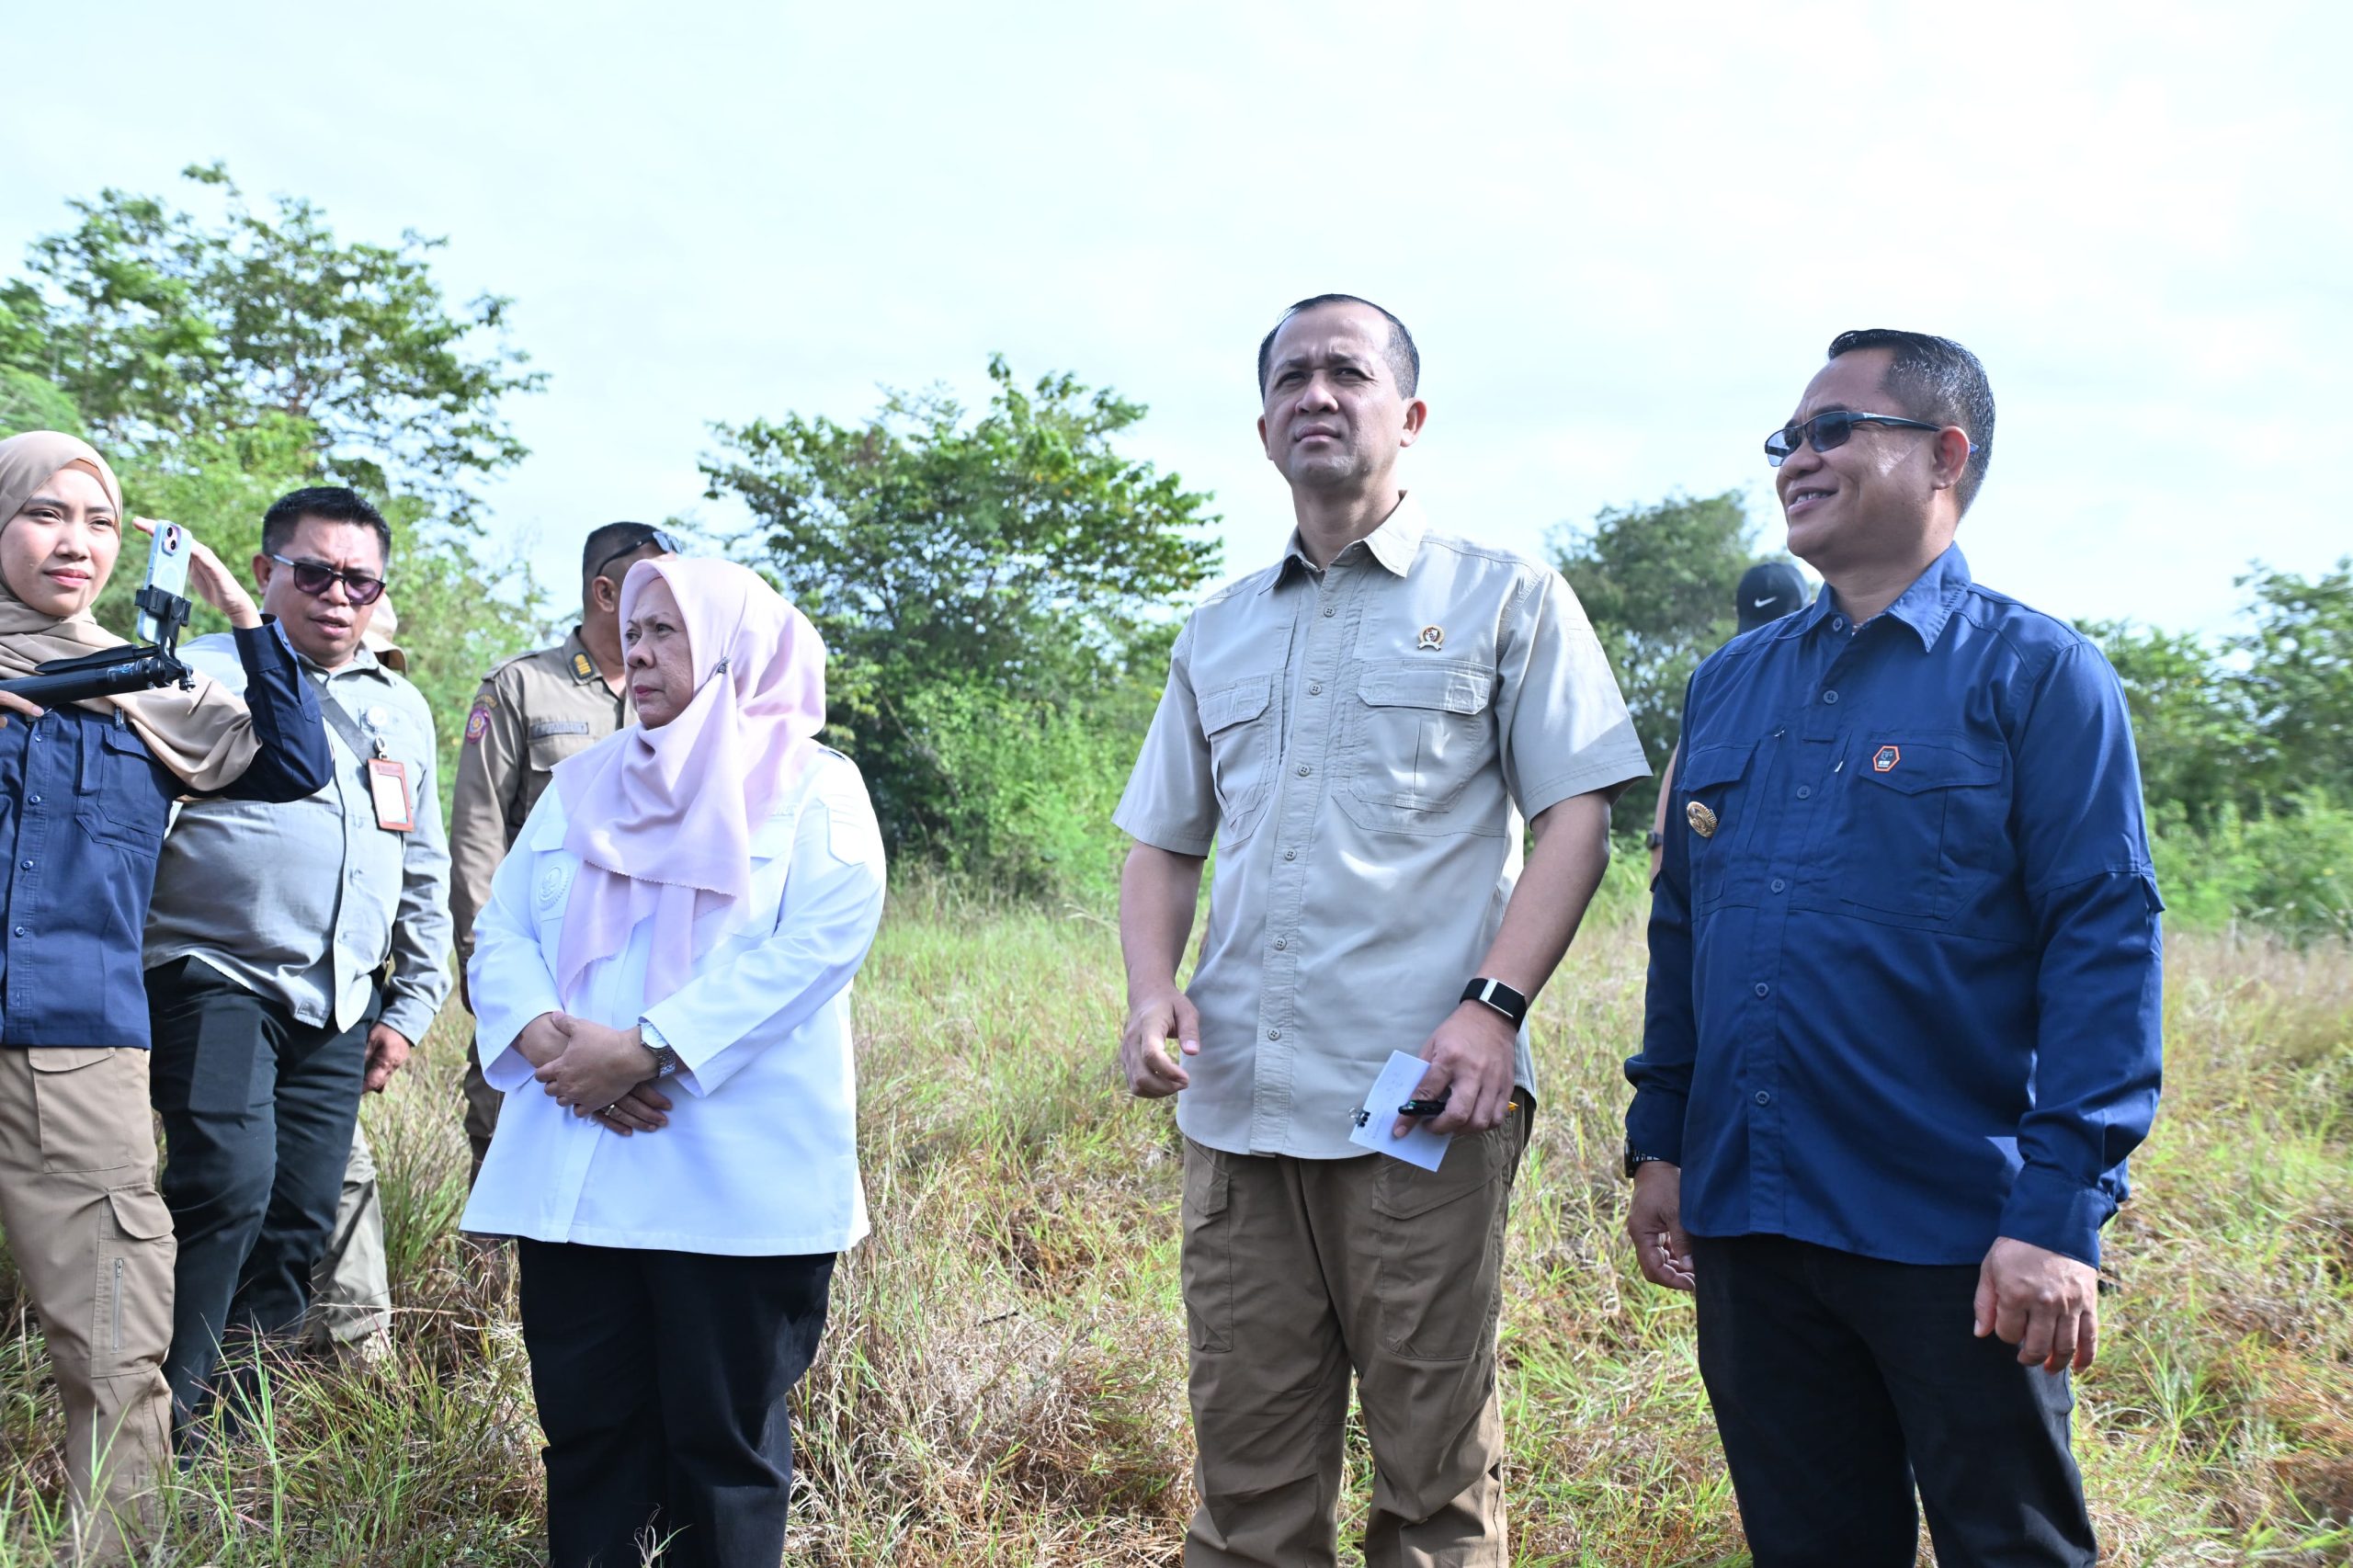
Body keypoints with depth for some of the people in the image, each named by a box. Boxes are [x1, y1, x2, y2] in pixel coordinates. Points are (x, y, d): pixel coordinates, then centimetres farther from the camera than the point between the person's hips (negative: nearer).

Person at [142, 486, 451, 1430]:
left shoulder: (405, 711, 18)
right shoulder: (202, 674, 2)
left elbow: (426, 875, 24)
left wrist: (412, 1004, 19)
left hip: (338, 1010, 5)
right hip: (213, 978, -5)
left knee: (303, 1217, 5)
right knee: (229, 1180, -20)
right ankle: (168, 1414, -7)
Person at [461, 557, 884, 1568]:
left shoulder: (812, 786, 1)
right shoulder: (582, 786, 18)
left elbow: (817, 944, -13)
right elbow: (503, 930, 10)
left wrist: (647, 1050, -20)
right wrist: (544, 1035, -12)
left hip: (737, 1175, -4)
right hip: (571, 1171, 5)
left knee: (724, 1436, 4)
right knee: (585, 1421, 9)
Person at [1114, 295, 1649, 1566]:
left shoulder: (1504, 597, 6)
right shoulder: (1217, 635, 18)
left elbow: (1577, 817, -1)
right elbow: (1163, 842, 20)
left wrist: (1494, 1007, -14)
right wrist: (1151, 988, 1)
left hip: (1420, 1110, -4)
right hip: (1236, 1109, 4)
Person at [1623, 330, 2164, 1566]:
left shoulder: (2037, 674, -5)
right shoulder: (1730, 683, 12)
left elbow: (2106, 942, -11)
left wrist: (2060, 1213, -17)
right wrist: (1659, 1143, 12)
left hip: (1956, 1240, -5)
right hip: (1749, 1225, 5)